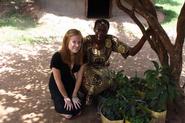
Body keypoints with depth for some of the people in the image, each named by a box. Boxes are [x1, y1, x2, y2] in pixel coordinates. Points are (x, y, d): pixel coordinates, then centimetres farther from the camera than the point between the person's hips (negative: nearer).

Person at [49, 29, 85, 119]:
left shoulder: (81, 56, -18)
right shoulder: (57, 57, -32)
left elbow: (79, 77, -9)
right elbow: (58, 81, -23)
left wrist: (74, 95, -8)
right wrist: (66, 98, -15)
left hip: (70, 83, 4)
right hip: (57, 86, -4)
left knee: (77, 111, 1)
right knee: (68, 113, -9)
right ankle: (57, 99, 18)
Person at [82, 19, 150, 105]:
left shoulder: (111, 41, -17)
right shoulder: (88, 40, -19)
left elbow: (132, 52, -23)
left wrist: (145, 35, -34)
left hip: (102, 69, 1)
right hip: (87, 68, -1)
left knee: (104, 81, -30)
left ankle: (90, 95, 1)